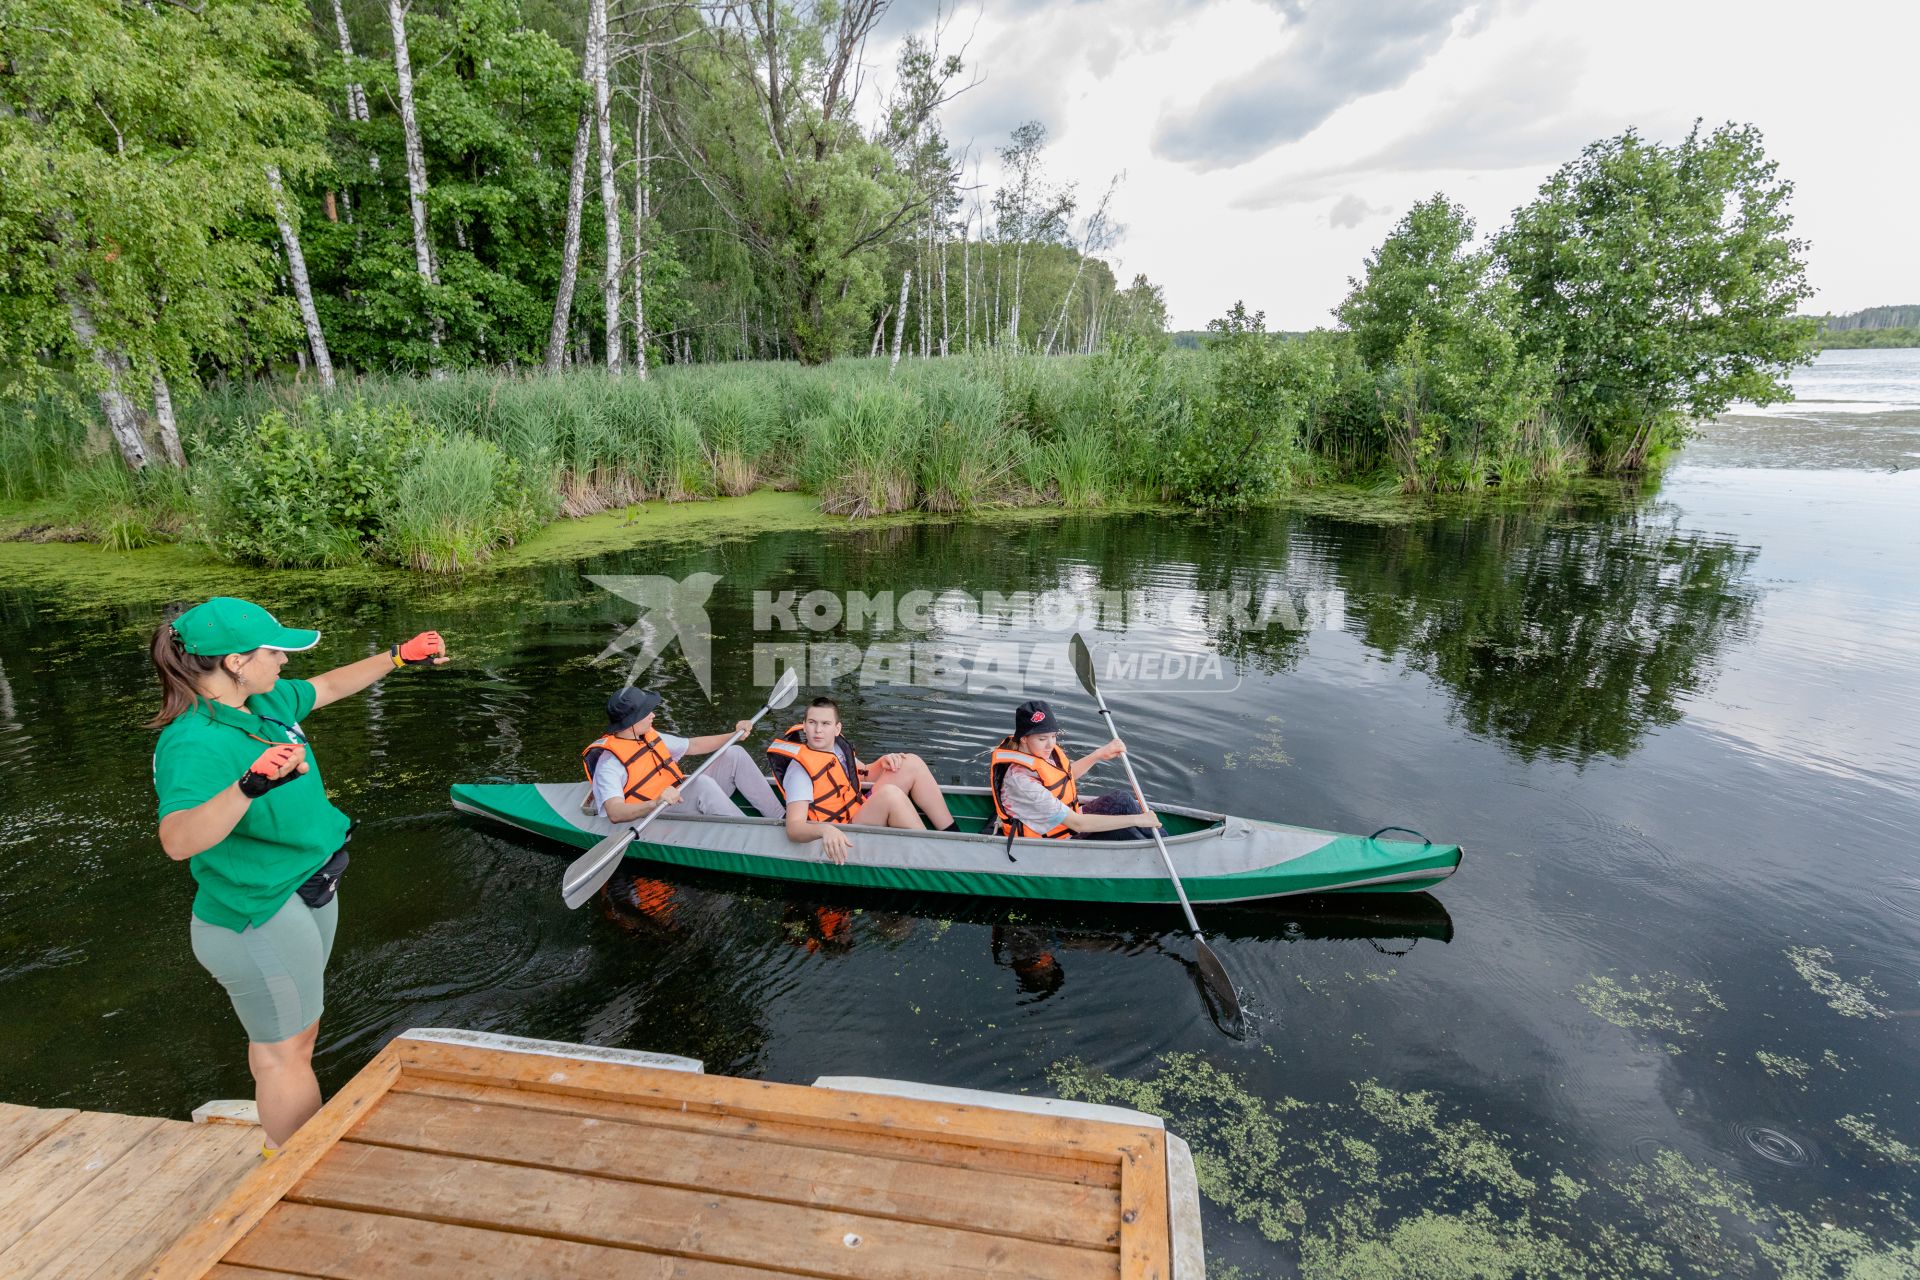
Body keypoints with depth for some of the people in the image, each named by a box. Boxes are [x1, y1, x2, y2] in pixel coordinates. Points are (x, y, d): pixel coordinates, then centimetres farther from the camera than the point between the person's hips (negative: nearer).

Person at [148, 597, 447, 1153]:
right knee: (285, 1050, 6)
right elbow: (178, 840, -42)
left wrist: (397, 656, 23)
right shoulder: (193, 742, -27)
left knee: (291, 1034, 24)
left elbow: (328, 686, 19)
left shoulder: (266, 702, -1)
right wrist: (249, 786, -57)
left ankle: (280, 1145, 43)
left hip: (305, 894, 9)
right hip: (260, 918, -9)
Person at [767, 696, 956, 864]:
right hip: (845, 836, -8)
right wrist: (825, 829, -51)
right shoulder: (800, 769, -20)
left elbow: (865, 774, 23)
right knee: (890, 794, -33)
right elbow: (793, 828, -30)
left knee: (911, 763, -1)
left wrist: (883, 762, 1)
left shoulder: (838, 745, 4)